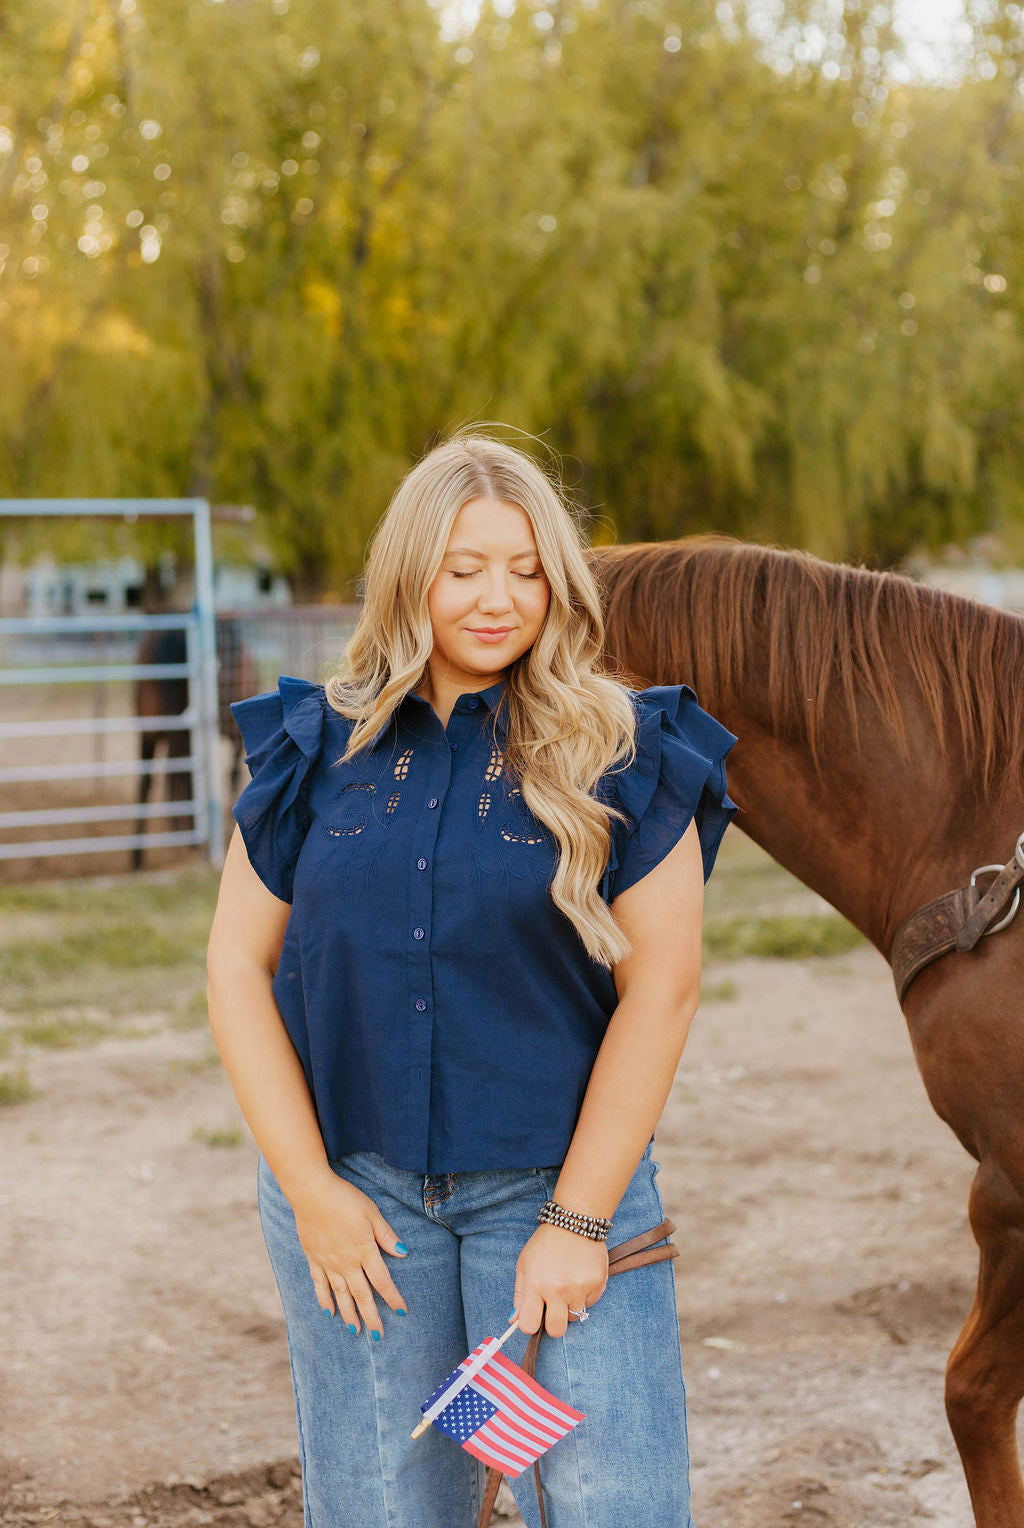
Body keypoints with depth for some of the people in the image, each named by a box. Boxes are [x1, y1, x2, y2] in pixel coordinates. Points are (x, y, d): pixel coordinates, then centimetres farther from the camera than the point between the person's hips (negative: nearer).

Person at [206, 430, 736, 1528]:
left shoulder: (622, 759, -5)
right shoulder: (318, 748, 2)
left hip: (557, 1180, -2)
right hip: (355, 1184, 2)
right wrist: (309, 1187, -5)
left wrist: (577, 1222, -12)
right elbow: (239, 963, 2)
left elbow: (662, 985, -8)